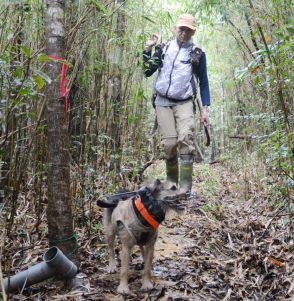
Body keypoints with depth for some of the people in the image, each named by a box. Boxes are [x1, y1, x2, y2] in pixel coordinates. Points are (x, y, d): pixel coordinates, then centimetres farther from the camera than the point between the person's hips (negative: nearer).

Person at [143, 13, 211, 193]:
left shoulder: (198, 54, 9)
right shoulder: (163, 49, 13)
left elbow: (204, 82, 10)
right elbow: (147, 72, 11)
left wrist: (205, 108, 2)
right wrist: (148, 49, 2)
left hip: (184, 103, -1)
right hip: (163, 102, 1)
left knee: (186, 139, -21)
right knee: (169, 143, -7)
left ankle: (185, 188, -20)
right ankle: (171, 183, 11)